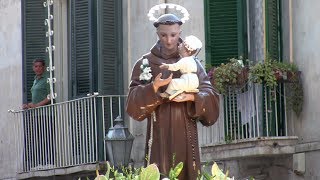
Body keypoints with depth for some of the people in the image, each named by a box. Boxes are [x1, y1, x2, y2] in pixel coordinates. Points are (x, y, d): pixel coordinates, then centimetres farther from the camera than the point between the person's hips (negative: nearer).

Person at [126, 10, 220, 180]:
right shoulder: (145, 63, 3)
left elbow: (210, 97, 1)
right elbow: (134, 101, -5)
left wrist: (191, 97, -18)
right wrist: (154, 87, -22)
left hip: (186, 134, 2)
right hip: (160, 134, -1)